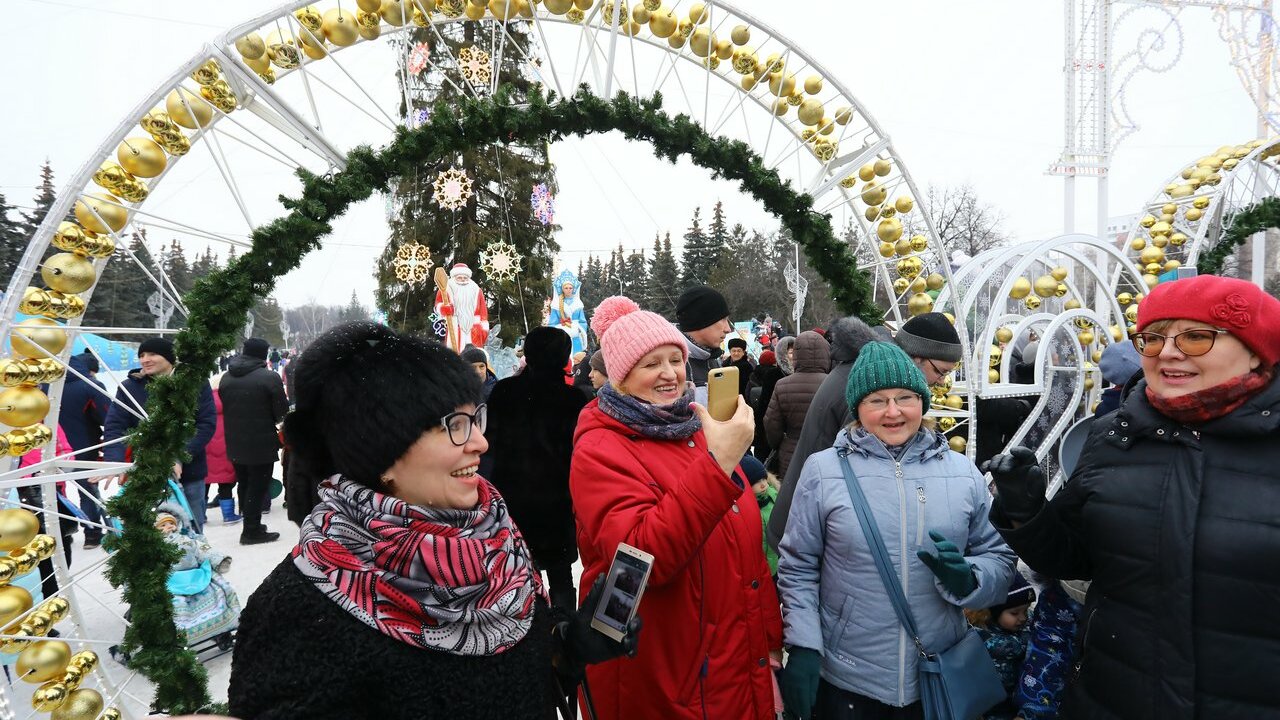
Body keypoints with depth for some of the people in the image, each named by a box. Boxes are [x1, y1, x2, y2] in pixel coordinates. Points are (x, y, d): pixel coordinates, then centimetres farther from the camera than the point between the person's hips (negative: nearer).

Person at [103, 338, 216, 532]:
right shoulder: (130, 387, 1)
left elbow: (207, 424, -8)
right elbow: (114, 427, -4)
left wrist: (181, 458, -20)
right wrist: (114, 462, -22)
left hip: (188, 473, -1)